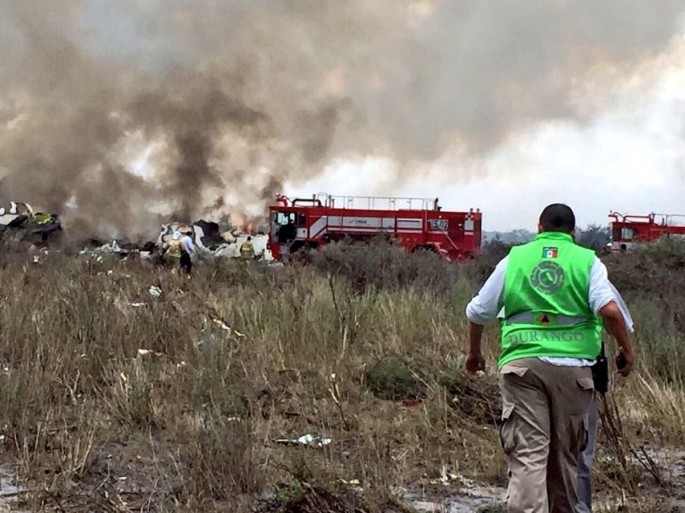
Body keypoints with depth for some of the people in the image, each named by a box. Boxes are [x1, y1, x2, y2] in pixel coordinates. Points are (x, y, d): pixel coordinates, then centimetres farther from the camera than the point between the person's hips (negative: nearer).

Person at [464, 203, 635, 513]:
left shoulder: (515, 259, 12)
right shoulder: (587, 261, 7)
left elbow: (477, 313, 15)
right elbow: (609, 310, -9)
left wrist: (474, 352, 32)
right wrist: (626, 349, 5)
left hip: (522, 363, 0)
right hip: (572, 366, 0)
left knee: (527, 453, -8)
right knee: (565, 454, 14)